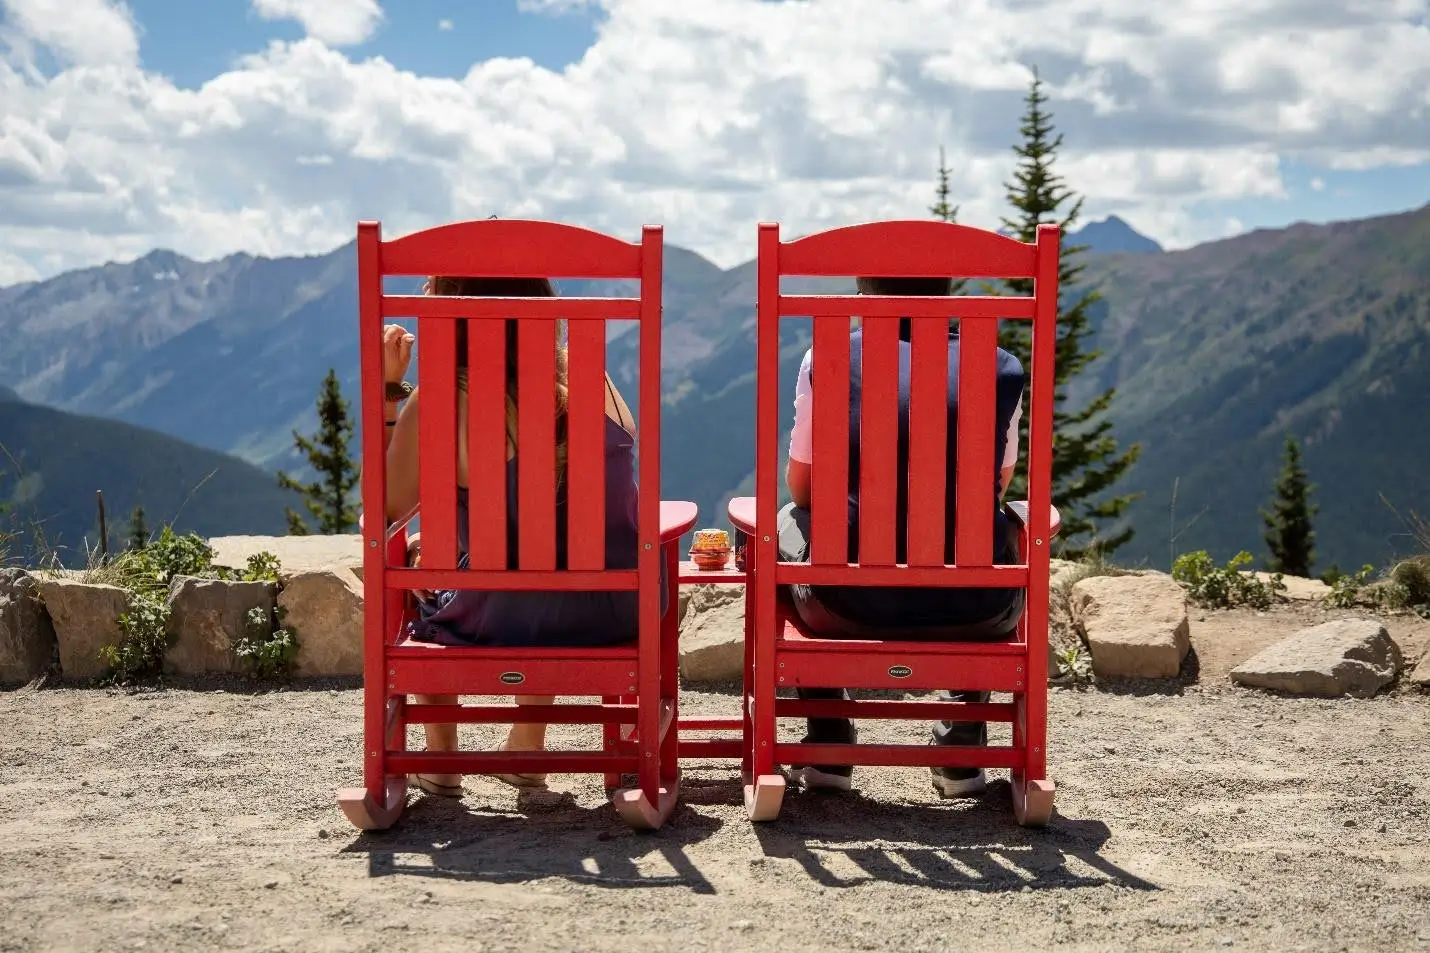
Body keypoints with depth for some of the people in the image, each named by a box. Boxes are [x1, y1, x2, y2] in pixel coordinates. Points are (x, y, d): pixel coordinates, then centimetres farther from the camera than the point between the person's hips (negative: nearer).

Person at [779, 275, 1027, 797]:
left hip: (852, 604, -1)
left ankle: (828, 745, 29)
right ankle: (961, 745, 29)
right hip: (975, 611, 1)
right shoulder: (1001, 368, 3)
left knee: (788, 522, 32)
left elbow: (802, 487, 9)